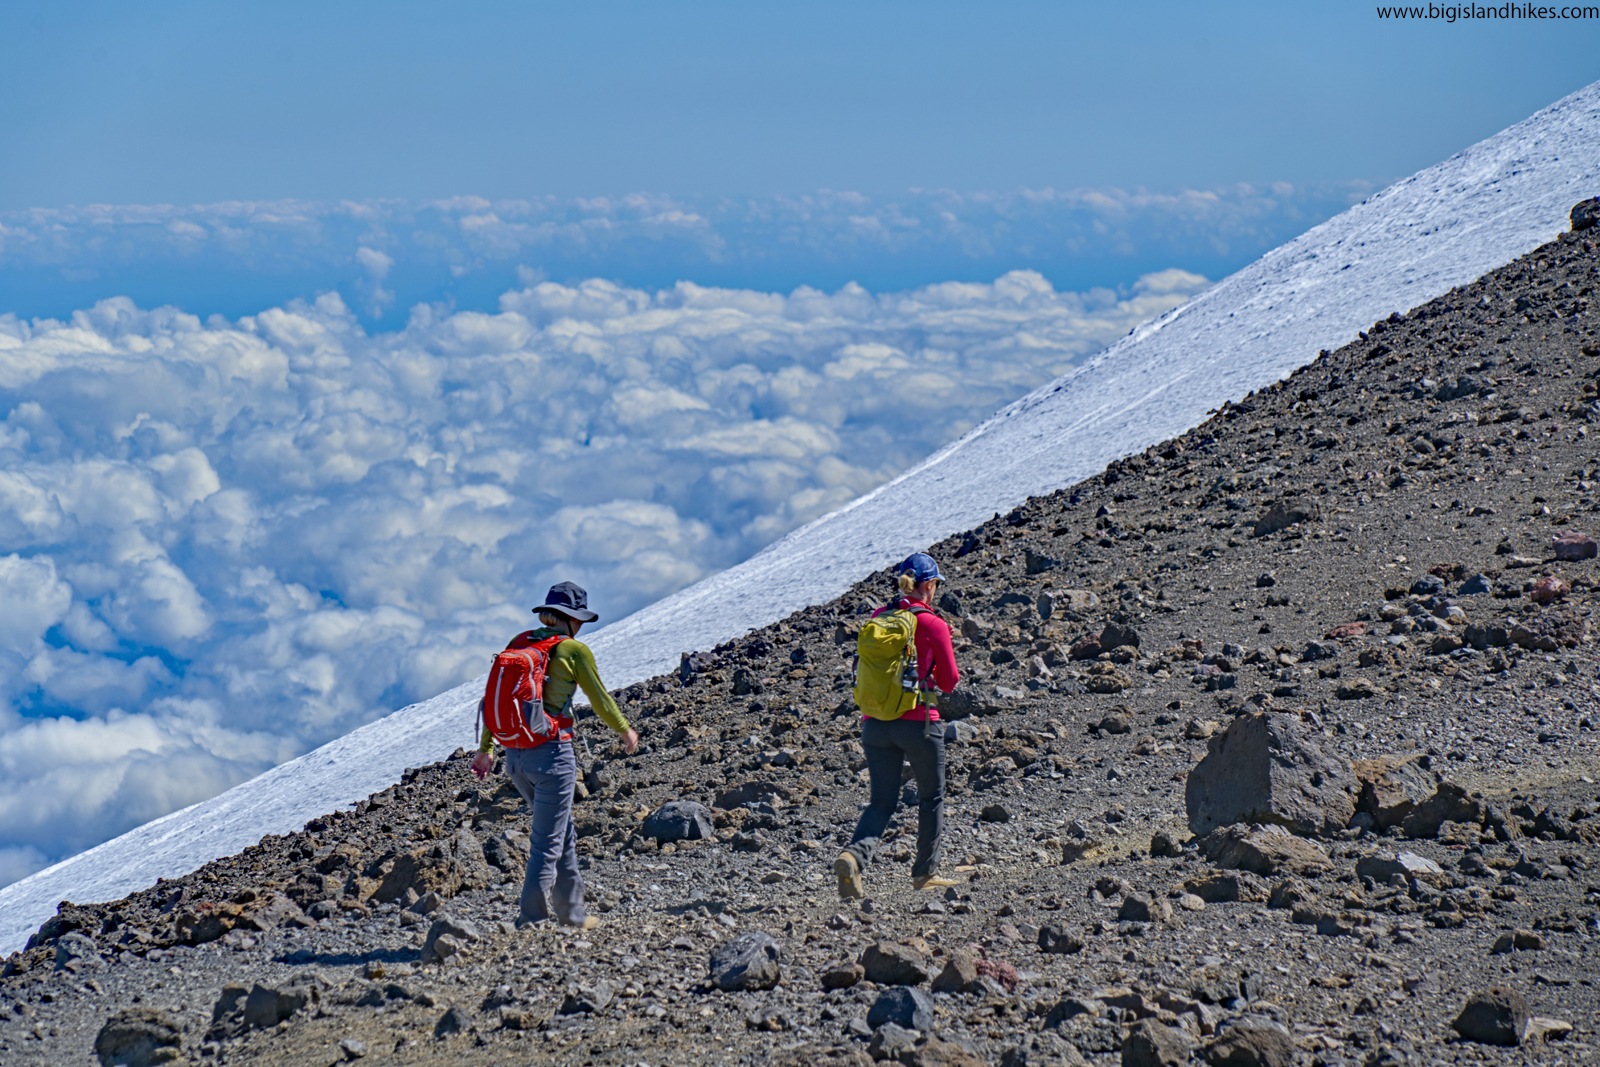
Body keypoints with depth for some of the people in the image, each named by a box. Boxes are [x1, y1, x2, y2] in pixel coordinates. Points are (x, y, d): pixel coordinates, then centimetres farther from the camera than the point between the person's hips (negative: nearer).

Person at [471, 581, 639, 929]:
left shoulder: (518, 643, 9)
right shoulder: (574, 650, -6)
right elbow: (600, 700, 3)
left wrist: (486, 748, 19)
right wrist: (625, 730, 20)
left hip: (515, 755, 7)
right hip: (552, 753, -7)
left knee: (562, 833, 21)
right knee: (547, 843, -1)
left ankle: (572, 914, 29)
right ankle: (531, 920, -3)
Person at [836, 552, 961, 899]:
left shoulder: (877, 619, 6)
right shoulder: (933, 625, -9)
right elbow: (949, 681, -2)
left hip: (875, 723, 4)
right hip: (918, 723, -4)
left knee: (882, 802, 7)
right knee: (932, 796, 17)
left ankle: (854, 856, -19)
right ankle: (925, 872, 25)